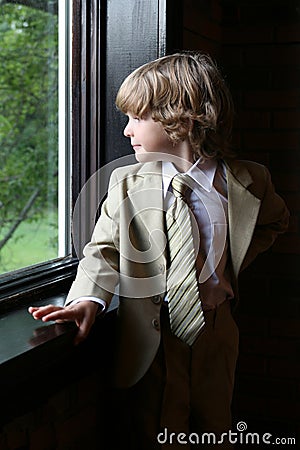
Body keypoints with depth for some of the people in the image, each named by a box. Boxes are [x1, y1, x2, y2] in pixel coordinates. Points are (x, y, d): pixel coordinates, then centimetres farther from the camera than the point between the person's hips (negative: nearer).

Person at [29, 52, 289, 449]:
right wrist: (89, 299, -23)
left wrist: (234, 265, 0)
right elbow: (105, 248, -3)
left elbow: (275, 221, 14)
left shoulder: (247, 182, -6)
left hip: (214, 330, 1)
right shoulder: (126, 184, -5)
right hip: (150, 337, 0)